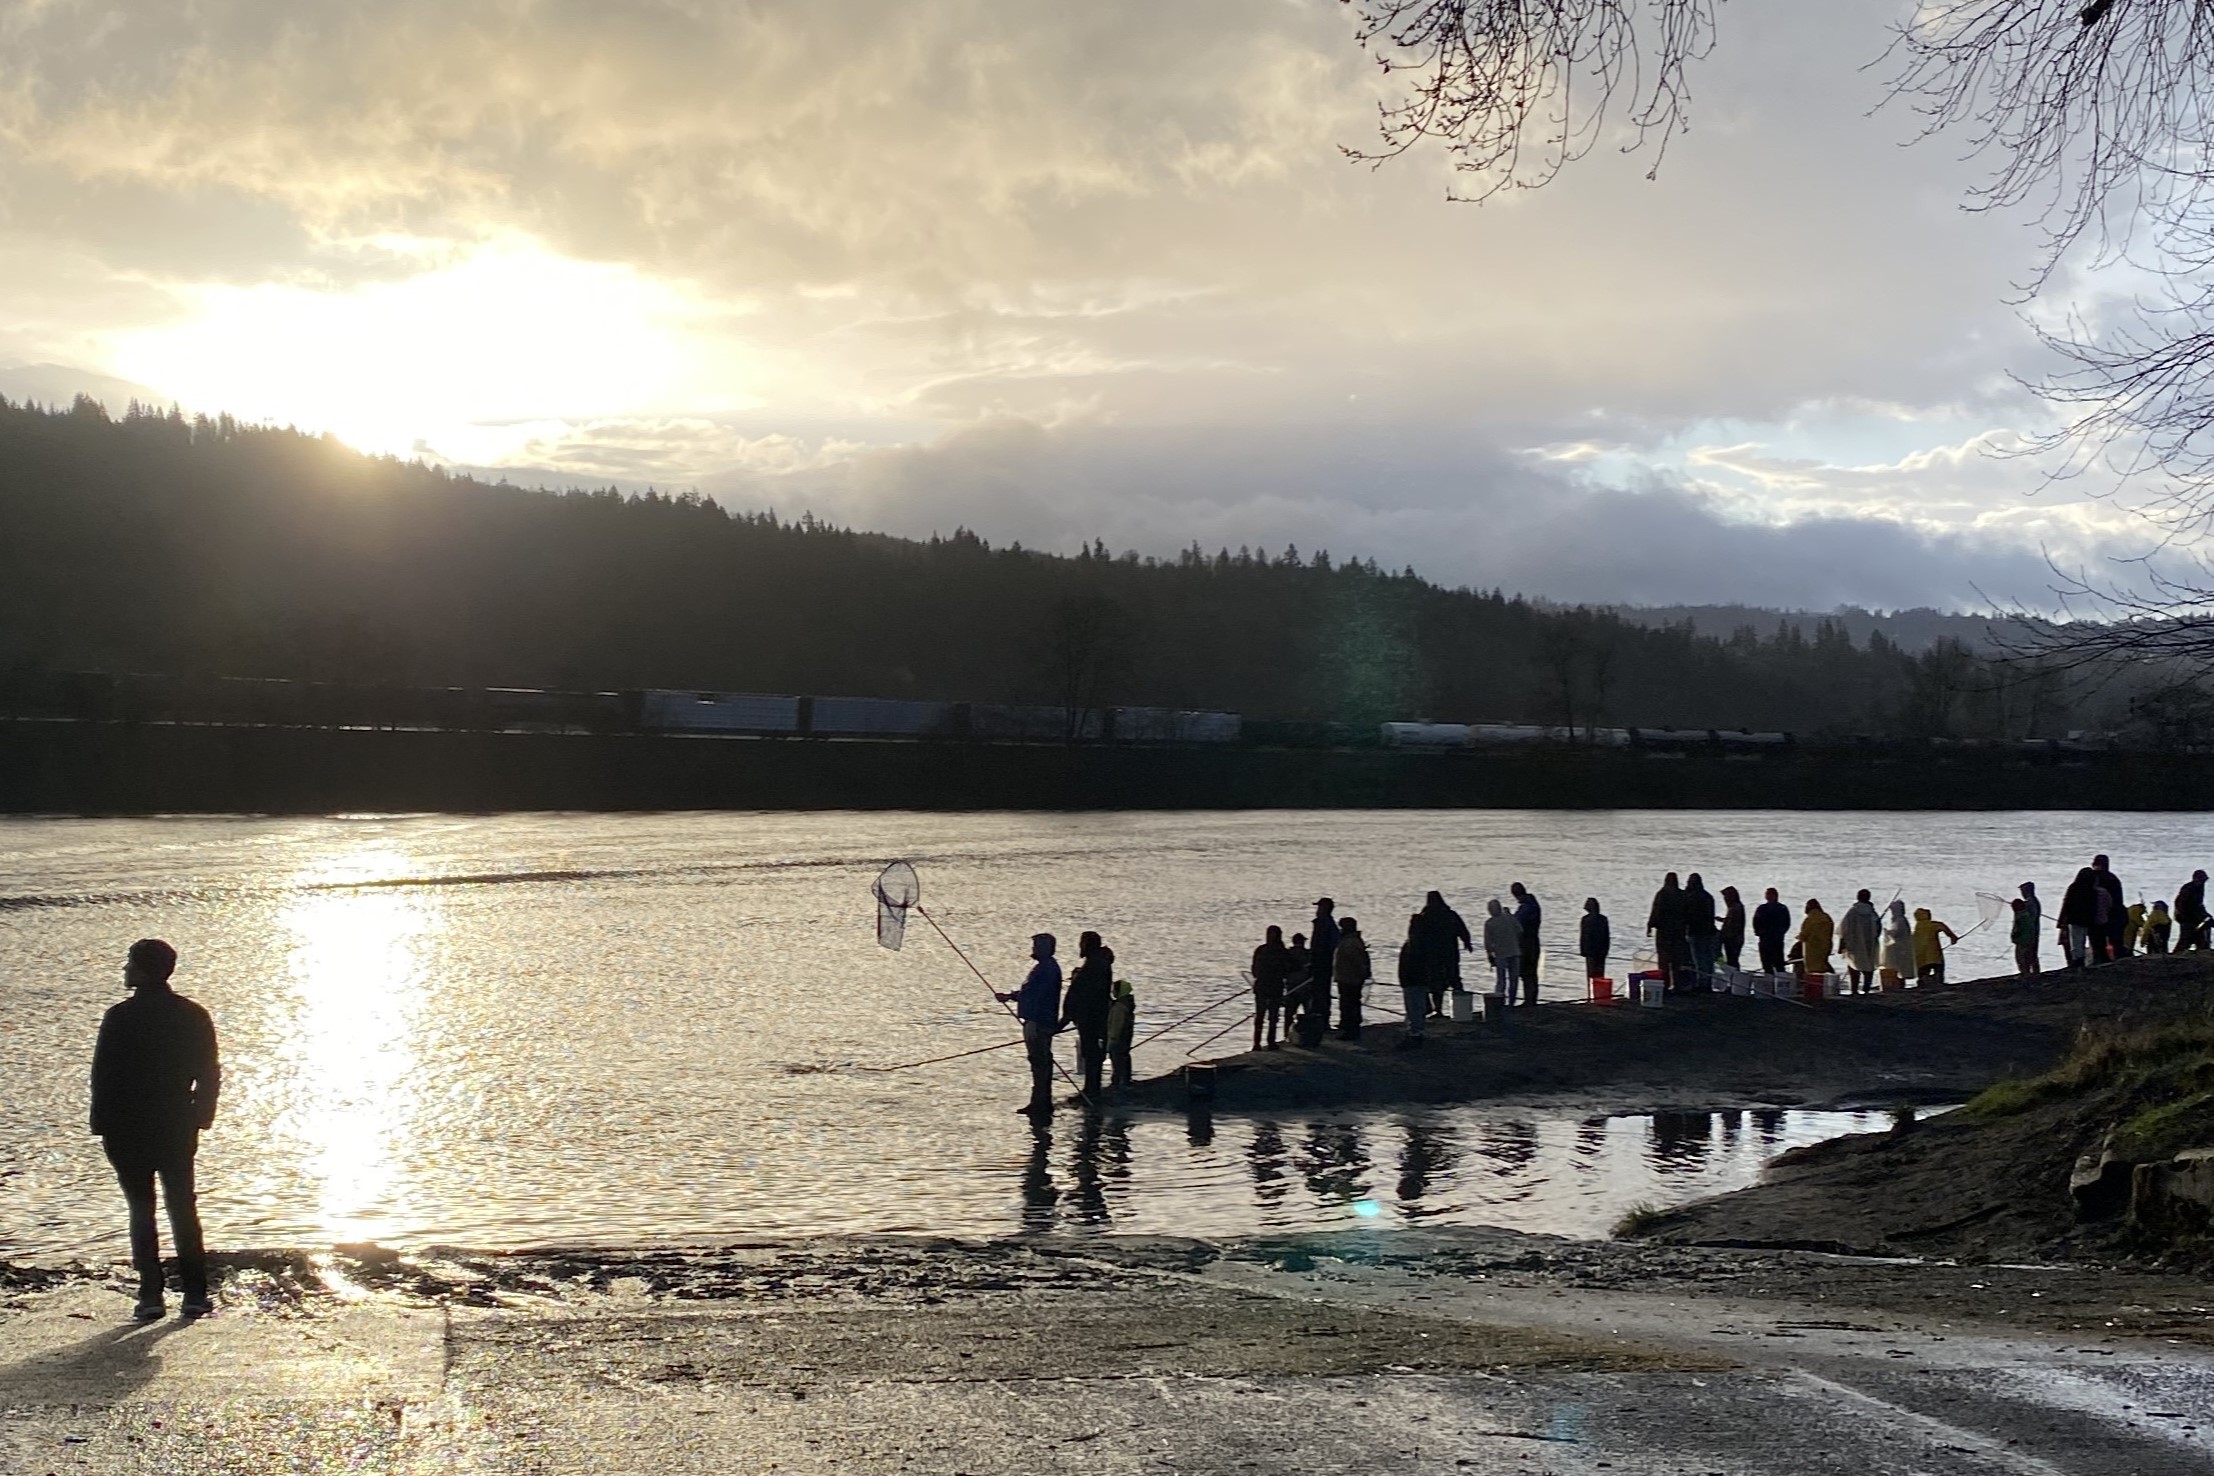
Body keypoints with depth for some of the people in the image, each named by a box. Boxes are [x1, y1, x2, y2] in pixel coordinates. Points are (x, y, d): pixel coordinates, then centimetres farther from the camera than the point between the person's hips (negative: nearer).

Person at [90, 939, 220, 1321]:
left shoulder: (120, 1017, -13)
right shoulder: (194, 1016, 1)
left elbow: (103, 1075, -11)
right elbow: (210, 1075, 4)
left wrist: (103, 1126, -2)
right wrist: (200, 1118, 12)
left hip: (129, 1131, -3)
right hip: (178, 1129, 3)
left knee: (141, 1211, 4)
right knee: (183, 1209, 9)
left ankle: (151, 1296, 1)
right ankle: (196, 1294, 5)